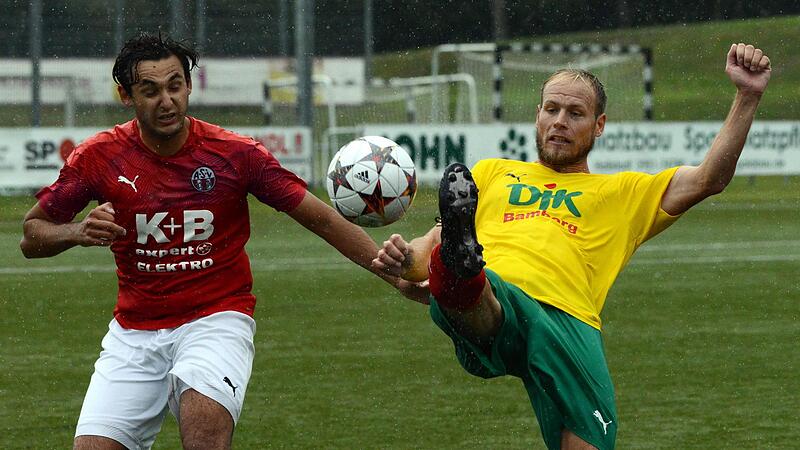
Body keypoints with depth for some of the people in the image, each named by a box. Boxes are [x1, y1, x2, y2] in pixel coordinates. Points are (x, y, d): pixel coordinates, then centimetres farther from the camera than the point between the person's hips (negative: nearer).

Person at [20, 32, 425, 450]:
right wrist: (78, 232, -16)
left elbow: (322, 219, -1)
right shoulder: (99, 157, -4)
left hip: (216, 320, -2)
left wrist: (397, 276, -9)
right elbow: (32, 235, 7)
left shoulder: (235, 153, -7)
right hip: (134, 332, 3)